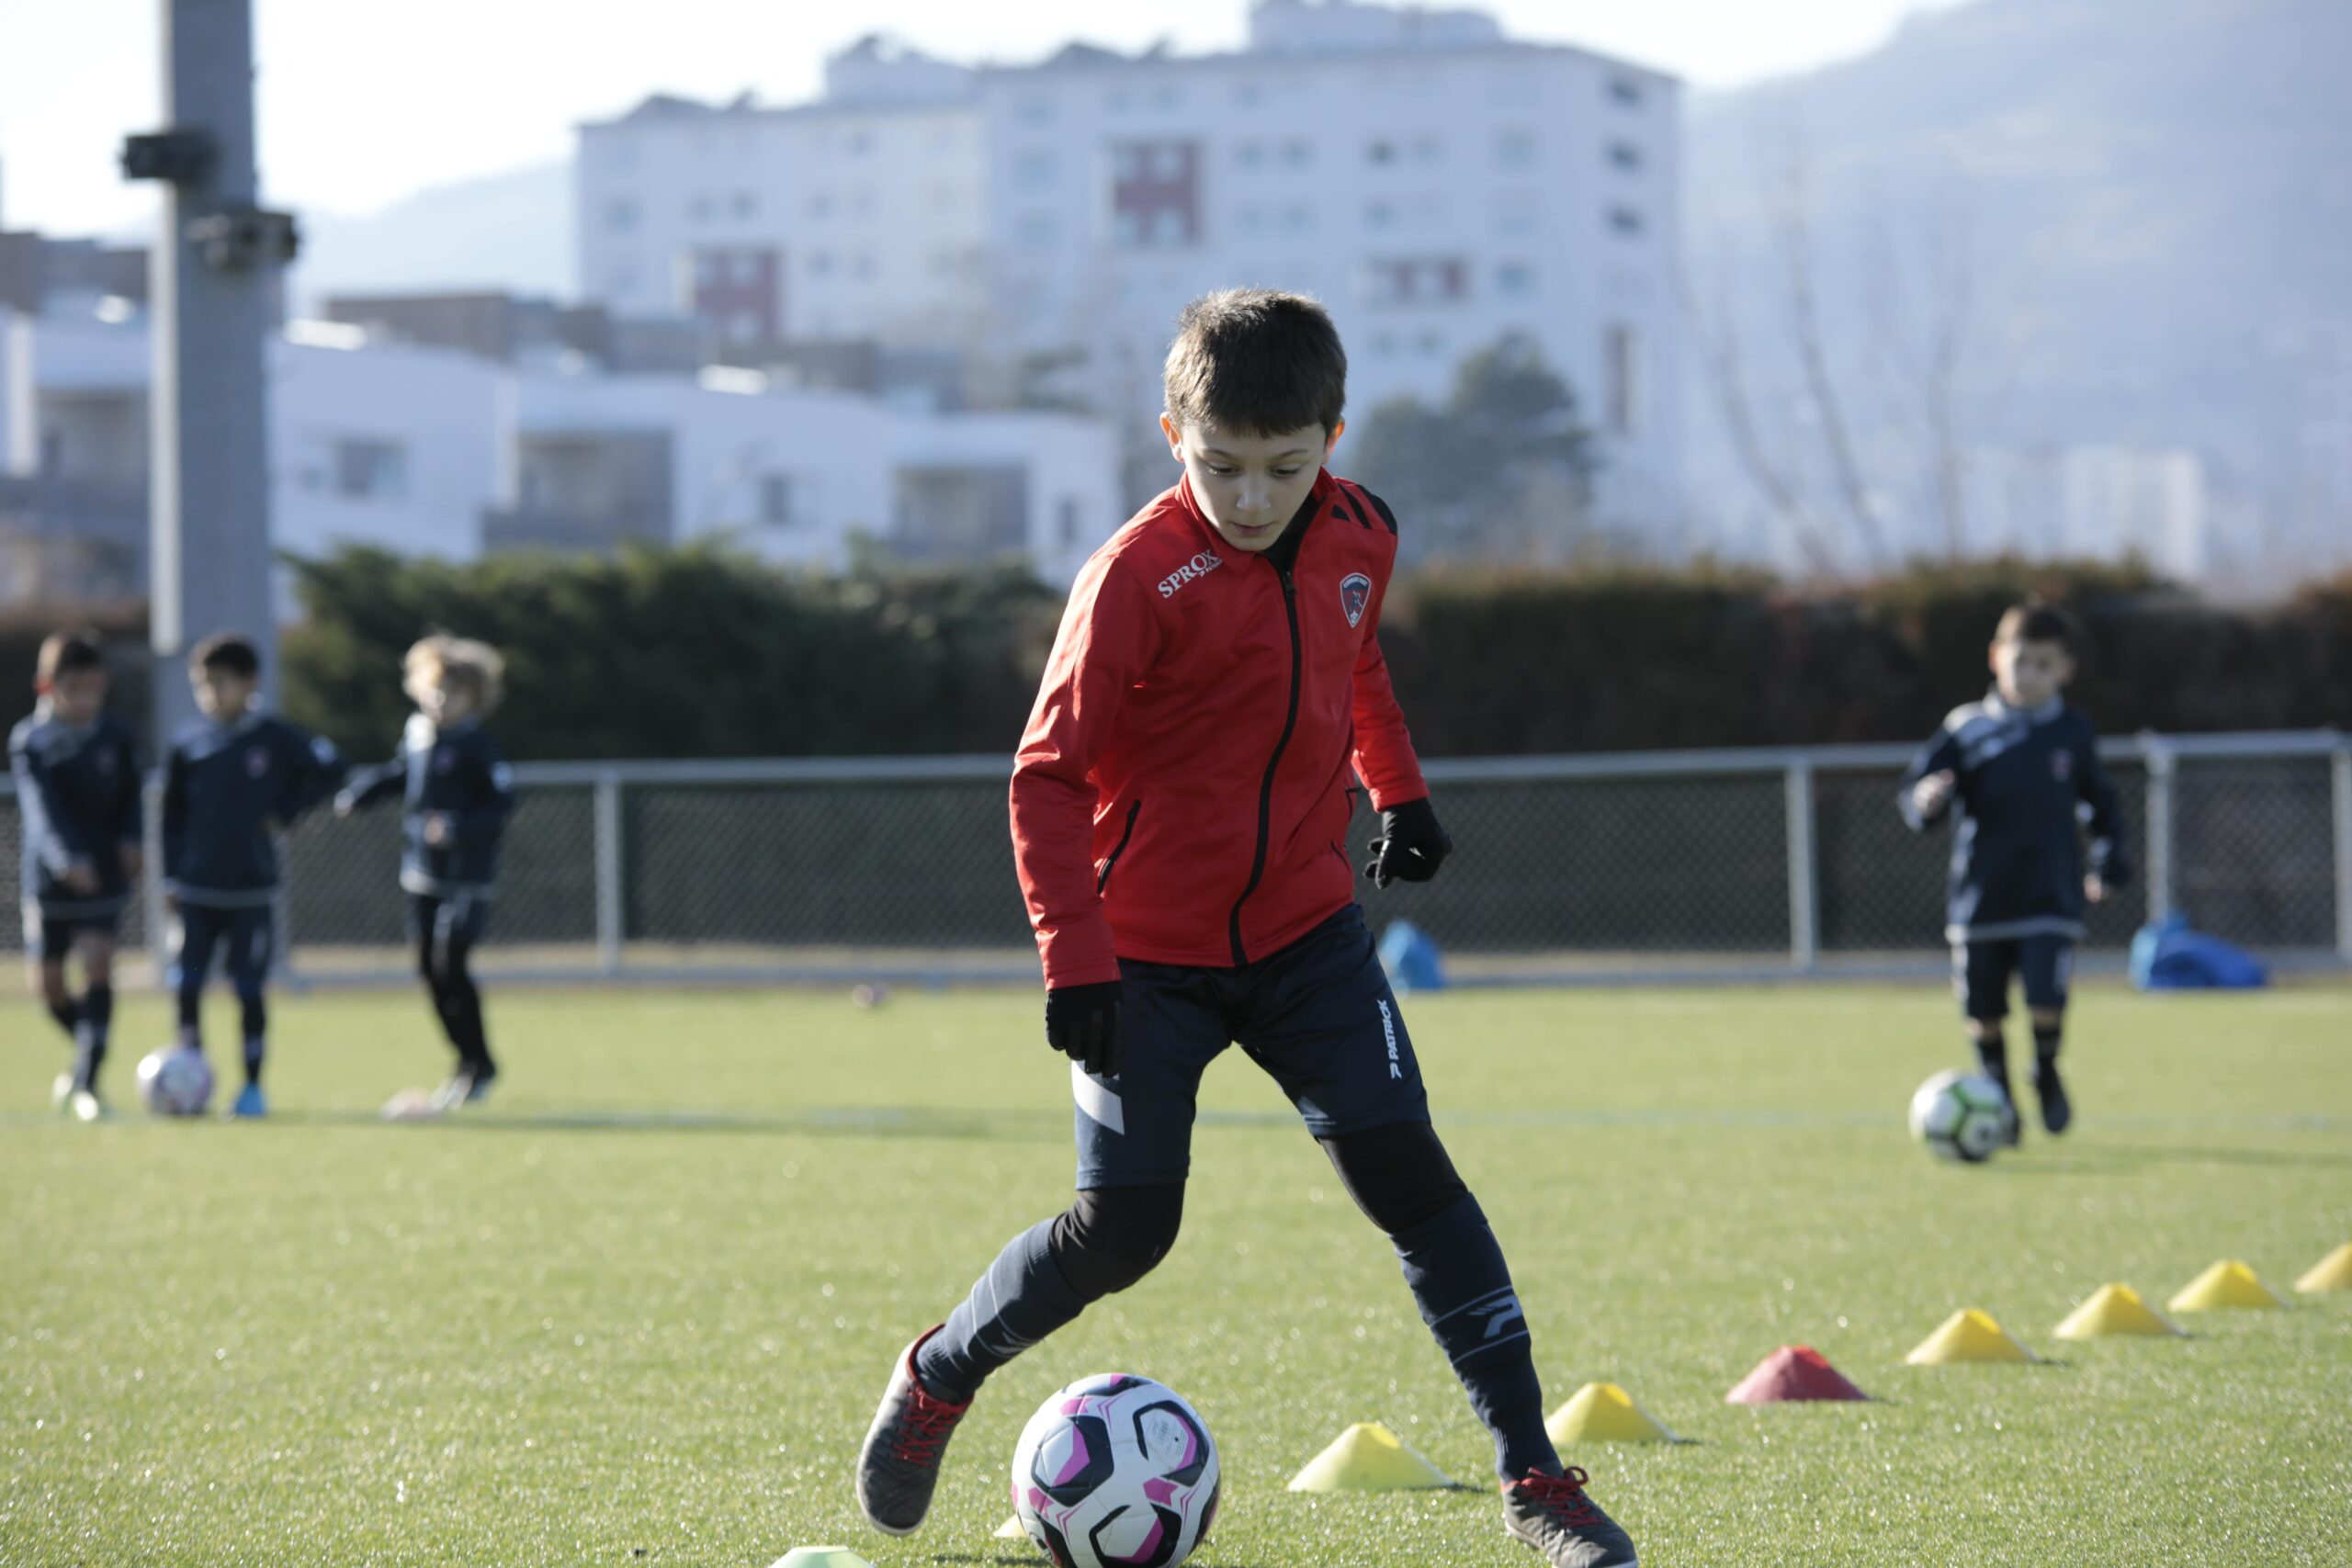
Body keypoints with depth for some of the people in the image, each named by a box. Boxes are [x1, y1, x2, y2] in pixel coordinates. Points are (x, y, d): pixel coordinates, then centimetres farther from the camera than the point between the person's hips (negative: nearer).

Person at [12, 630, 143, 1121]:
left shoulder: (117, 737, -1)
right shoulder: (29, 741, -9)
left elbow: (130, 797, 11)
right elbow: (41, 809, -22)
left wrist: (131, 840, -8)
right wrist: (66, 859, -37)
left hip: (104, 875, 0)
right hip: (49, 878, 0)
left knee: (98, 966, -16)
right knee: (50, 984, 6)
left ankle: (86, 1082, -16)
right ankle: (87, 1054, 33)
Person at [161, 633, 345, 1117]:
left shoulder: (276, 740, -3)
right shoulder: (189, 745, 3)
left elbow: (329, 769, 6)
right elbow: (173, 816, 9)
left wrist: (284, 814, -2)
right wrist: (171, 877, 4)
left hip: (252, 890, -2)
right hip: (196, 890, 2)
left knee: (250, 989, 1)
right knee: (186, 985, -5)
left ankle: (253, 1087, 9)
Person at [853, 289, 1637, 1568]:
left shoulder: (1358, 537, 0)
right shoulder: (1142, 575, -18)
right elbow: (1049, 774, -16)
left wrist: (1397, 791, 24)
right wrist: (1076, 963, -21)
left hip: (1304, 928, 4)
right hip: (1151, 954, -4)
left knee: (1403, 1166, -9)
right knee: (1124, 1228, -5)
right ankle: (938, 1378, 23)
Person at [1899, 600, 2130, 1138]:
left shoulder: (2072, 732, 4)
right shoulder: (1968, 730, -4)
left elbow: (2102, 801, 20)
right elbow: (1914, 790, -3)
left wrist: (2108, 859, 13)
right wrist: (1926, 801, -25)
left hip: (2051, 899, 0)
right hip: (1981, 900, 0)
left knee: (2045, 1003, -15)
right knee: (1984, 1012, 6)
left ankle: (2047, 1074, 15)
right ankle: (1998, 1094, 30)